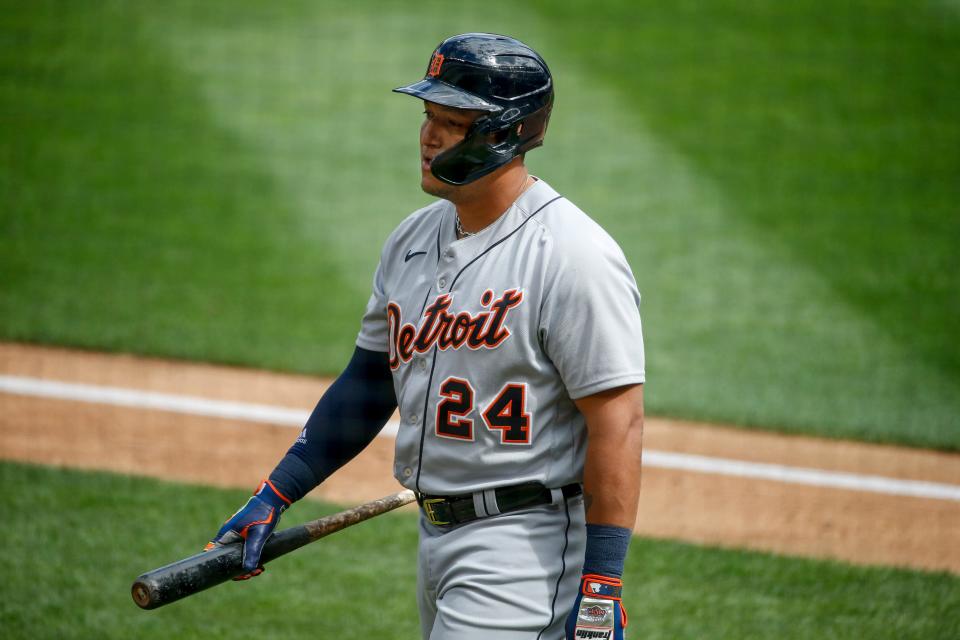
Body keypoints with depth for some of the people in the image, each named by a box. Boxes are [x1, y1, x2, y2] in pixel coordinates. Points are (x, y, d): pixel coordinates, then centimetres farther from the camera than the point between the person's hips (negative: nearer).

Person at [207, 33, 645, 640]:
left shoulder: (572, 256, -16)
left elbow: (618, 419, -19)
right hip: (437, 537, 9)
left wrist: (602, 586, -23)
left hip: (527, 543, -9)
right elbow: (368, 382, 19)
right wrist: (274, 497, 13)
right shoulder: (413, 239, 10)